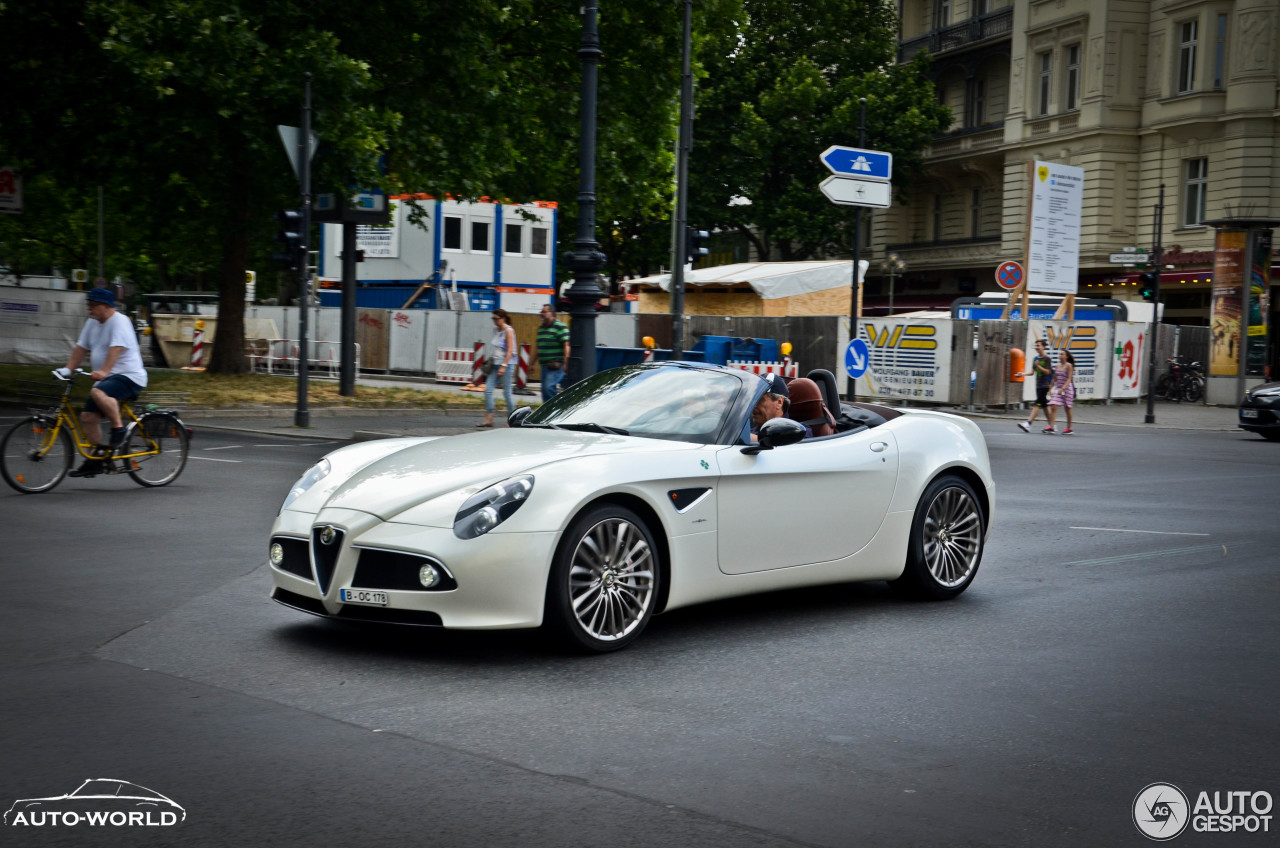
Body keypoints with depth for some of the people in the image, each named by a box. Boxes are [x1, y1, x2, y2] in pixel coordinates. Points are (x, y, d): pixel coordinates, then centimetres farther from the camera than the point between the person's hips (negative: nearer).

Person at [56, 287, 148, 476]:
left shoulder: (119, 321, -14)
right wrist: (67, 369, 2)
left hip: (129, 376, -9)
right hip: (106, 378, 9)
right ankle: (96, 460, 14)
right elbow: (81, 348, 14)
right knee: (88, 416, 4)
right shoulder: (92, 323, 13)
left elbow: (116, 349, -26)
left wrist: (103, 371, -37)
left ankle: (119, 429, -19)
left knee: (98, 393, -36)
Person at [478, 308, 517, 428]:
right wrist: (490, 363, 17)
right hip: (494, 364, 8)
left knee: (506, 392, -2)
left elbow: (510, 351, -16)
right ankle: (489, 418, 1)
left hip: (506, 364, -8)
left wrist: (503, 366, -22)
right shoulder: (496, 330, 12)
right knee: (488, 390, 0)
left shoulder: (508, 331, -10)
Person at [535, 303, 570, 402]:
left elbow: (566, 346, -14)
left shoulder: (560, 327, -8)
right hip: (544, 365, 8)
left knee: (549, 387, -20)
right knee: (545, 390, 7)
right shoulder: (541, 328, 17)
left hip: (556, 366, -8)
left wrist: (565, 363, -21)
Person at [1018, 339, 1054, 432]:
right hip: (1038, 385, 8)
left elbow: (1048, 372, -13)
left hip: (1045, 385, -8)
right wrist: (1023, 374, 3)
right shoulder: (1035, 359, 15)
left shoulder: (1047, 359, -7)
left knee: (1037, 404, -15)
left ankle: (1028, 423, -24)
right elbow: (1033, 371, 18)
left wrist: (1038, 366, -20)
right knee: (1044, 405, 12)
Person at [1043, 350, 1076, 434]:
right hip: (1057, 389, 5)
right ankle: (1051, 427, -12)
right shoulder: (1058, 366, 10)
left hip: (1067, 389, -5)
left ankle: (1069, 428, 16)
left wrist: (1063, 388, -25)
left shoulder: (1069, 366, -7)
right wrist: (1050, 389, 11)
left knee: (1067, 409, 5)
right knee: (1053, 407, -9)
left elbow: (1069, 379, -14)